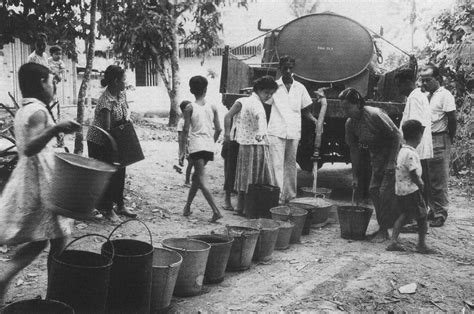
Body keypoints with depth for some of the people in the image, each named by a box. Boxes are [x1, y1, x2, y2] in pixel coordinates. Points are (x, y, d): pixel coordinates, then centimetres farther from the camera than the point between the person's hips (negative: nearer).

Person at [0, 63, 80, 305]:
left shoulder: (22, 110, 13)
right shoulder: (38, 111, -16)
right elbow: (29, 148, -29)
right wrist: (55, 129, -41)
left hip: (26, 179, 10)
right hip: (40, 182, -9)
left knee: (37, 242, 15)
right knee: (57, 241, 3)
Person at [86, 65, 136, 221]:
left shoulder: (121, 93, -2)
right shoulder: (106, 100, -28)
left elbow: (125, 111, 14)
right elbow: (106, 128, -28)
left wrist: (125, 121, -5)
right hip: (99, 142, -8)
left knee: (119, 172, 12)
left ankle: (120, 205, 25)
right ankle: (107, 209, 14)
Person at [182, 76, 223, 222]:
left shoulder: (189, 108, -5)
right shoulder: (212, 107, 5)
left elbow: (186, 129, -6)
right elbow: (218, 129, 4)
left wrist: (185, 135, 16)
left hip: (197, 146, -5)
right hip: (209, 147, 5)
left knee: (202, 180, -7)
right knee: (196, 176, 20)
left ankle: (216, 210, -20)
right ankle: (187, 207, 30)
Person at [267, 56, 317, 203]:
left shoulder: (300, 88, 11)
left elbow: (305, 110, 17)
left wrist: (314, 120, -1)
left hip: (294, 132, 3)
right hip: (276, 132, -3)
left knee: (291, 165, 9)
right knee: (277, 165, -8)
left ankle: (290, 195, 16)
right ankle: (278, 196, -9)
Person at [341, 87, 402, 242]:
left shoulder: (374, 115, -25)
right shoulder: (350, 123, -4)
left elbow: (396, 136, -20)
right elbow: (354, 150, 5)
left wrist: (391, 162, -21)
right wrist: (355, 176, 6)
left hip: (393, 154, -7)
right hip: (376, 157, 7)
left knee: (386, 192, -9)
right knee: (373, 190, 6)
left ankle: (384, 230, 0)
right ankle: (383, 226, 18)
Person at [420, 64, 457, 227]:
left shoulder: (445, 95, -7)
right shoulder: (425, 96, 15)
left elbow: (452, 119, -9)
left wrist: (449, 139, -3)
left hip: (439, 142, -7)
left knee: (439, 180, -3)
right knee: (428, 179, 10)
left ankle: (441, 214, 4)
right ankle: (433, 210, 21)